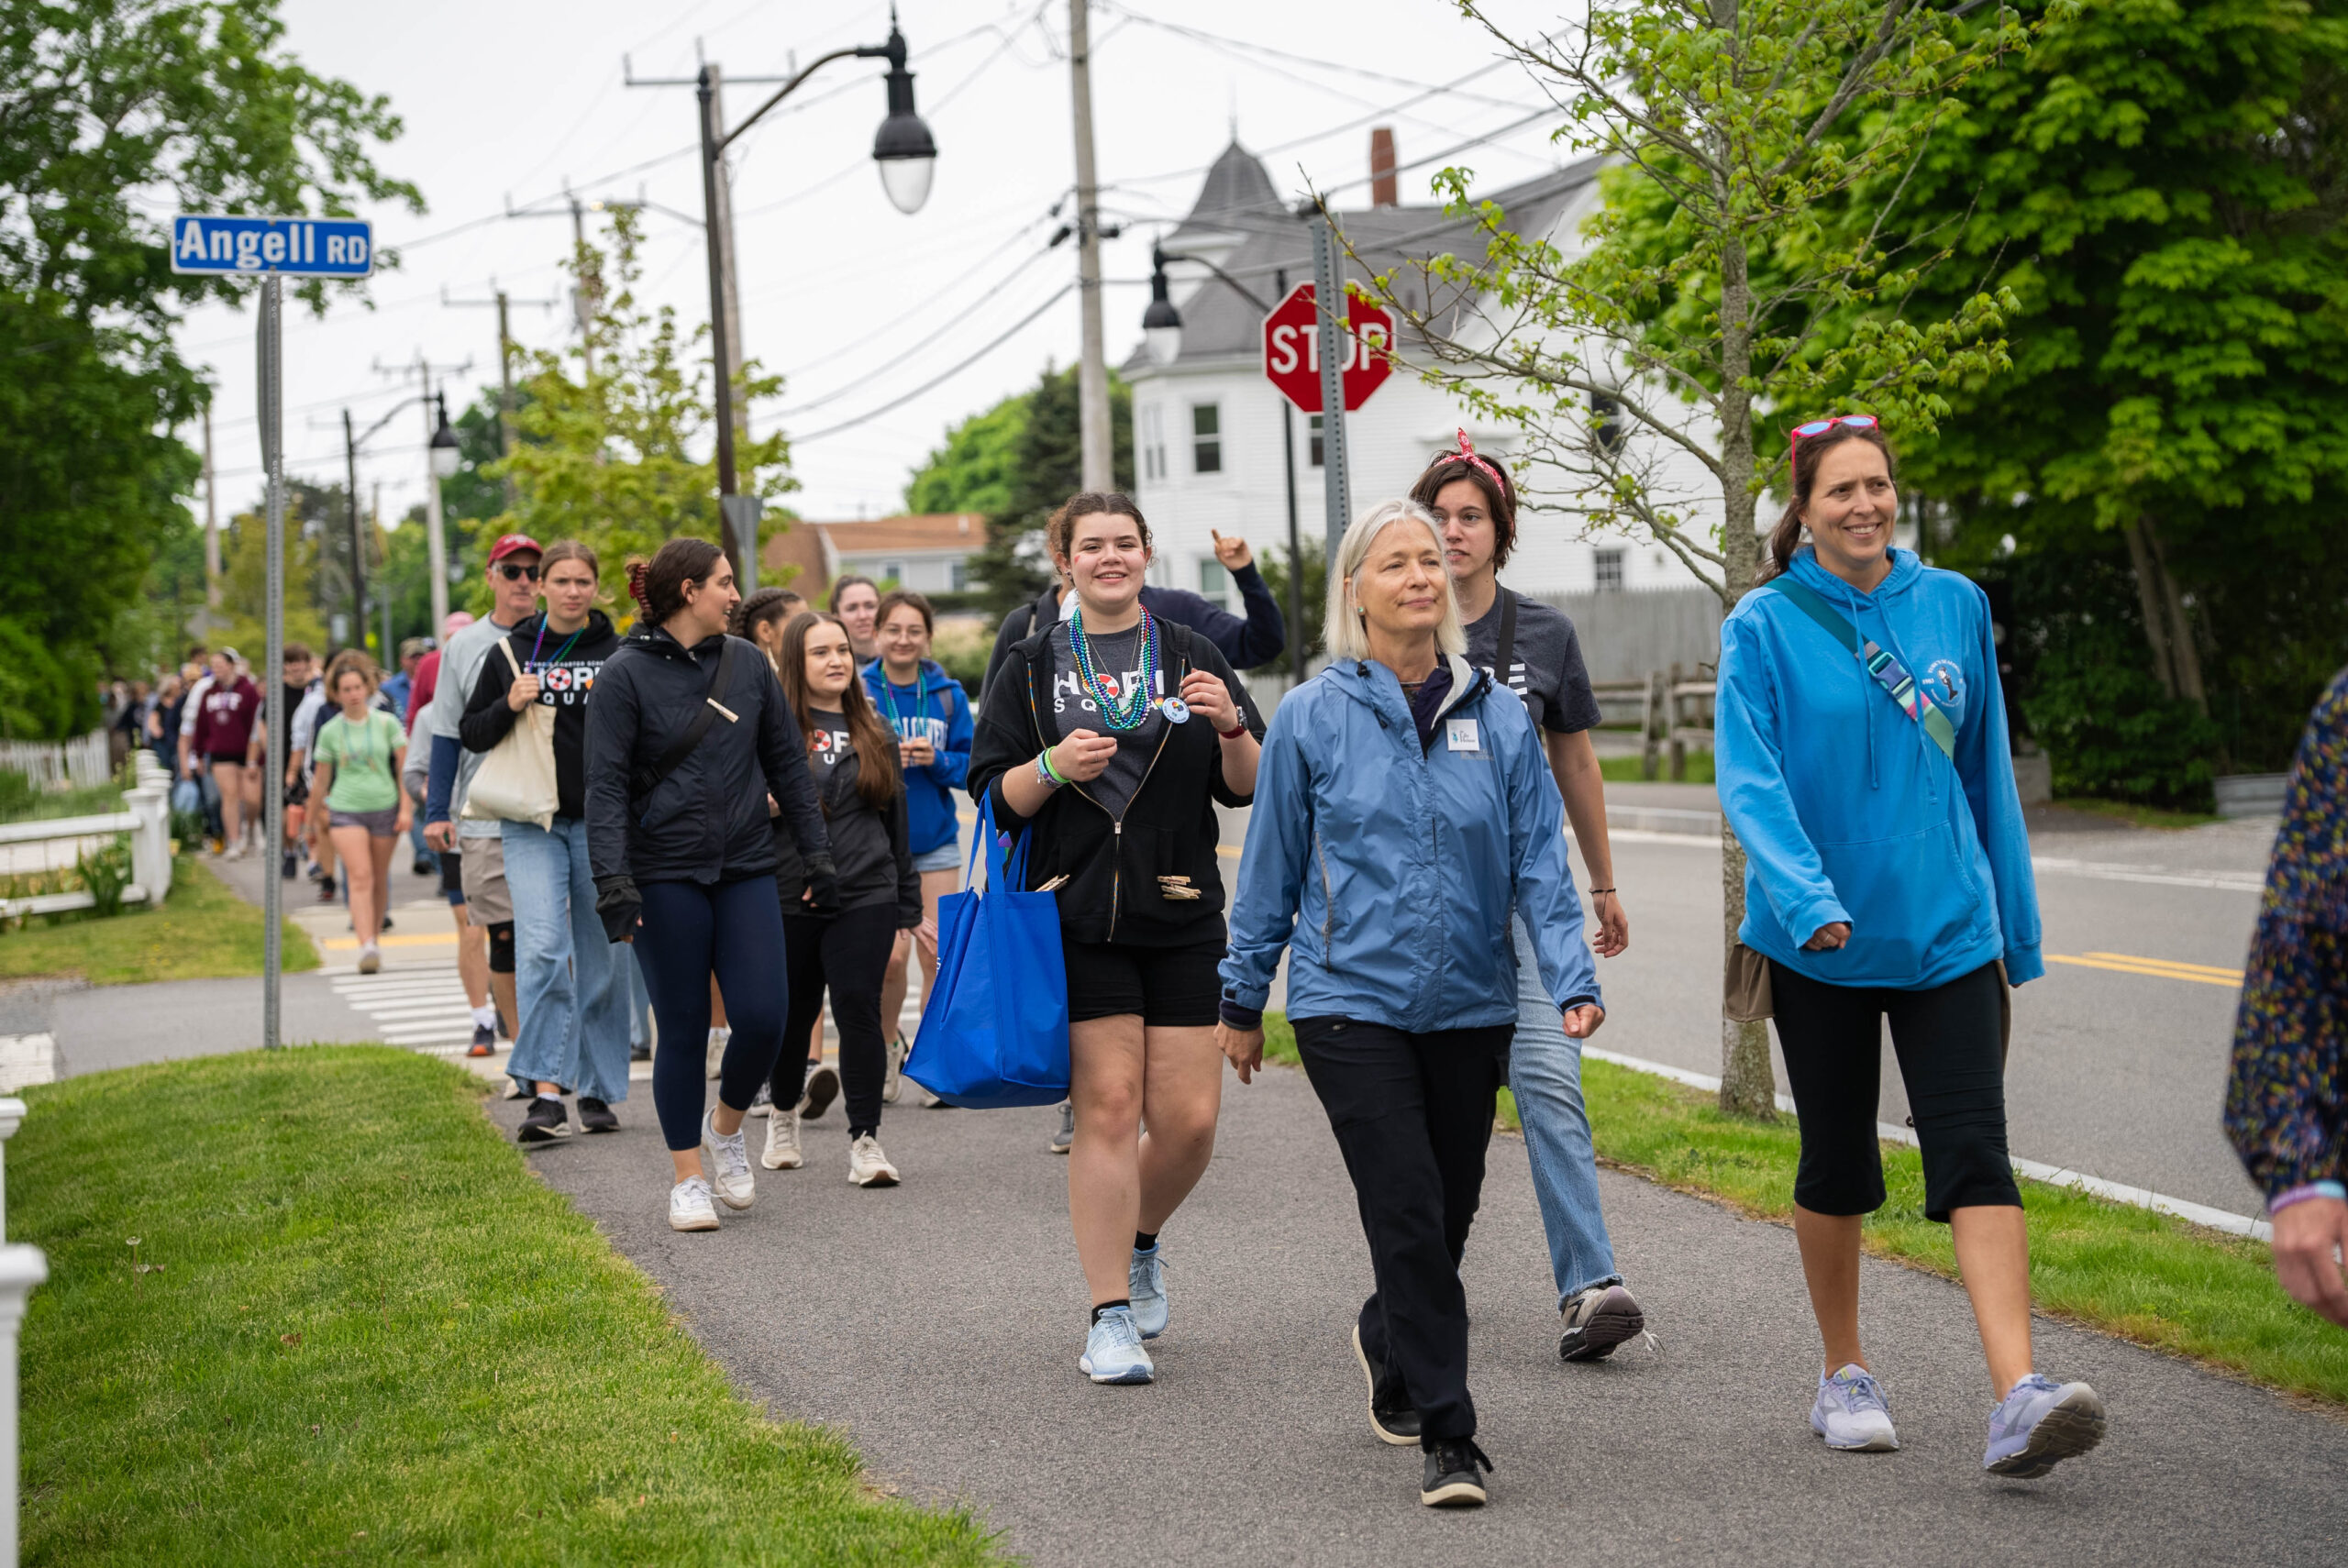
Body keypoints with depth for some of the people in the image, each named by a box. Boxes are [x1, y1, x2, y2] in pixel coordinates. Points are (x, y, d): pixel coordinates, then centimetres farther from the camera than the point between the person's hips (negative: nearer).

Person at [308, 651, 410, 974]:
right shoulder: (330, 731, 3)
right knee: (360, 877, -15)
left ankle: (375, 936, 25)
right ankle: (366, 948, -24)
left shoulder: (386, 723, 1)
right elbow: (321, 778, 11)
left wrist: (405, 808, -3)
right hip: (345, 810, -1)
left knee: (379, 879, 8)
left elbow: (404, 767, 4)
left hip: (385, 807, 1)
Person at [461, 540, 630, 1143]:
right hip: (532, 822, 0)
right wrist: (508, 708, -8)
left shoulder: (618, 656, 5)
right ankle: (545, 1093, -19)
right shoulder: (512, 653, 7)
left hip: (601, 821, 1)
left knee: (601, 958, 5)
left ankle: (598, 1092, 16)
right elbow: (470, 733, 10)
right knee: (542, 947, -15)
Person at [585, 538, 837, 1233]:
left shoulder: (747, 663, 8)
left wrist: (817, 854, 9)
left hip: (746, 870, 4)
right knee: (682, 1028, 2)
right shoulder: (625, 674, -5)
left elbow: (787, 763, 13)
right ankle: (689, 1178, 13)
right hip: (666, 876, -3)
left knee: (762, 1017, -7)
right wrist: (612, 880, -19)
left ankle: (726, 1126, 22)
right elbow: (605, 784, -9)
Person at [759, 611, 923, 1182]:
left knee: (859, 1008, -10)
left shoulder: (876, 734, 12)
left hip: (865, 899, 1)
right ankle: (783, 1115, 36)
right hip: (787, 899, -1)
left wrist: (906, 909, 14)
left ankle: (865, 1138, -5)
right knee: (793, 1014, 10)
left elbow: (897, 823, 16)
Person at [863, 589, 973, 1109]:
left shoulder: (947, 694, 2)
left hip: (936, 839, 2)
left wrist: (937, 760, -15)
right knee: (891, 955, -8)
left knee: (936, 953, 0)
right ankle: (887, 1047, 20)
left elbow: (970, 765, 4)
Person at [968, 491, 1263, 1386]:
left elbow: (1248, 789, 8)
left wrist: (1230, 727, -11)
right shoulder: (1031, 669, 7)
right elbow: (996, 796, 4)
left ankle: (1140, 1241, 28)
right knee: (1107, 1108, -7)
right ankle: (1110, 1317, 1)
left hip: (1182, 918, 2)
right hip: (1079, 919, -2)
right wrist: (1055, 767, -15)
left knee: (1189, 1119, -2)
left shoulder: (1191, 658, 10)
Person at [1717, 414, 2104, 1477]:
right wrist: (1803, 896, -30)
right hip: (1821, 941, -1)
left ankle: (2018, 1400, -20)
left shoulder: (1955, 606, 5)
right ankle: (1844, 1376, 27)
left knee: (1975, 1156, -10)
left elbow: (1984, 770, 12)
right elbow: (1748, 778, -14)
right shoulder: (1765, 627, -4)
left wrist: (2014, 926, 14)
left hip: (1946, 930, 1)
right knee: (1837, 1163, 10)